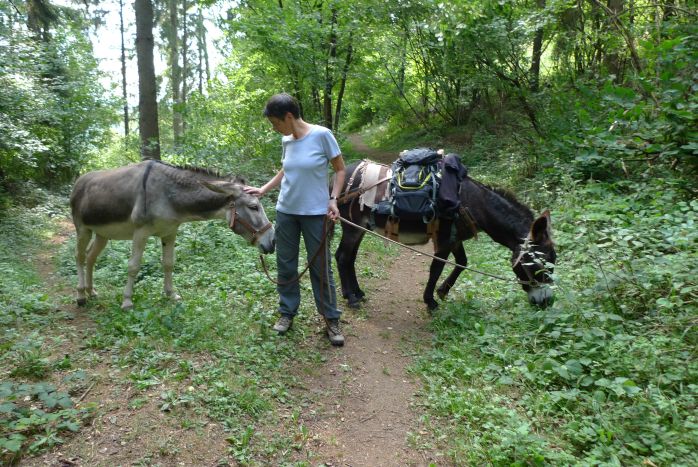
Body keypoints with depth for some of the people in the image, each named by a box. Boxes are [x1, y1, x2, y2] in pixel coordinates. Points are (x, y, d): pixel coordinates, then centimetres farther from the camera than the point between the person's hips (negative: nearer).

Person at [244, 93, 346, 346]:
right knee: (285, 266, 12)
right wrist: (262, 190, 8)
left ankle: (331, 320, 17)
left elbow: (340, 169, -6)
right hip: (285, 212, 5)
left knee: (321, 268, 2)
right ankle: (287, 312, 30)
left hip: (315, 213, -5)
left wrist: (333, 199, -15)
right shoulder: (286, 140, 2)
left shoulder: (321, 135, -13)